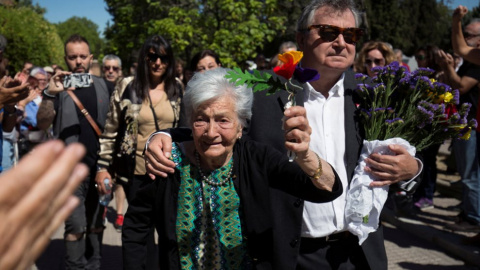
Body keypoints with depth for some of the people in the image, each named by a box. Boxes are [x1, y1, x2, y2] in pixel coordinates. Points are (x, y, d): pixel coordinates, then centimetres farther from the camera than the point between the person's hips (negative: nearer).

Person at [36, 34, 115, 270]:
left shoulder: (105, 87, 6)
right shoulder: (58, 87, -2)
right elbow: (42, 124, -14)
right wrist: (50, 95, -30)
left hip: (101, 166, 3)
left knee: (96, 225, 13)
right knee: (76, 227, -7)